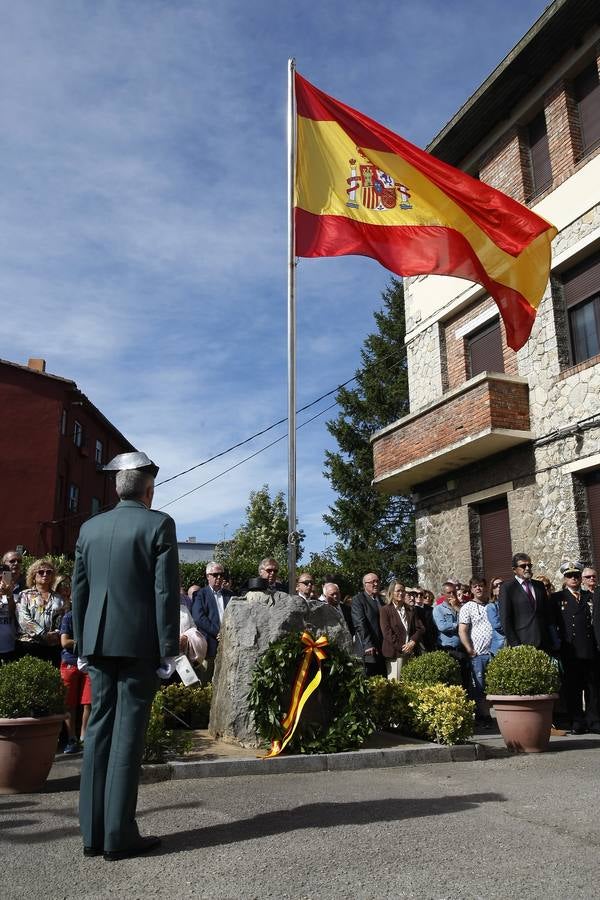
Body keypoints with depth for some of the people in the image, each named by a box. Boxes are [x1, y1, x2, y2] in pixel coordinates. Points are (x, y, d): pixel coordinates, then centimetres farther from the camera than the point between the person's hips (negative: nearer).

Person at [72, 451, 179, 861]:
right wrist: (169, 648, -7)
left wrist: (83, 644, 18)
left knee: (99, 730, 11)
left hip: (99, 642, 5)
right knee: (128, 734, 0)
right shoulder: (159, 524, -7)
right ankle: (119, 835, 6)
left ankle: (93, 833, 17)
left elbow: (79, 590, 12)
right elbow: (166, 591, -11)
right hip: (139, 643, -5)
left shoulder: (90, 527, 9)